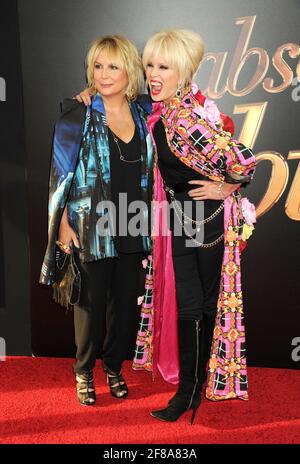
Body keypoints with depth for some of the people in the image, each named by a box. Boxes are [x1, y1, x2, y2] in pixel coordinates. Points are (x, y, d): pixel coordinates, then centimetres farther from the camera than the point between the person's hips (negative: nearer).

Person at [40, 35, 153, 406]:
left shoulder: (142, 115, 5)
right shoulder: (78, 115, -7)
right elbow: (60, 173, -7)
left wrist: (149, 216, 9)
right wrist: (63, 224, -10)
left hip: (133, 229, 4)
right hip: (90, 230, -4)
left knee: (126, 303, 12)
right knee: (91, 303, 7)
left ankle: (114, 368, 33)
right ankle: (84, 372, 28)